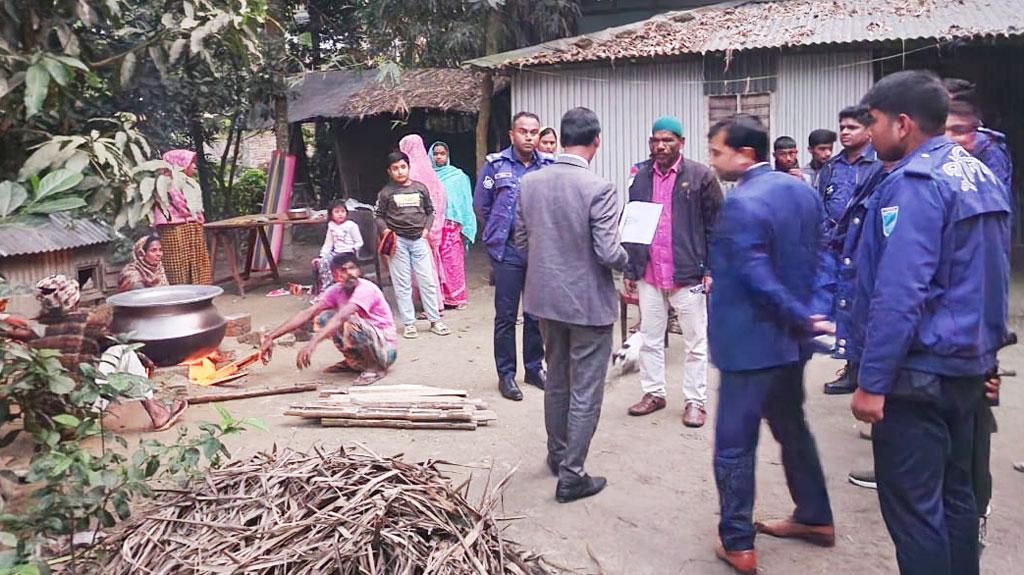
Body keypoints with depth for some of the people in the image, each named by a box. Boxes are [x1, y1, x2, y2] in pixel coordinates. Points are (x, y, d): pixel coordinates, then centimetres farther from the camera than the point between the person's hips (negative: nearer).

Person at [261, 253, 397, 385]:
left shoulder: (366, 288, -23)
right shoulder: (336, 291, -2)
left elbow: (341, 317, -38)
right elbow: (307, 314, -7)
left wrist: (313, 343, -49)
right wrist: (271, 337, -14)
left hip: (386, 349, -7)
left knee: (350, 322, -33)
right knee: (324, 317, -4)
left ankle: (376, 367, -12)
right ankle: (353, 361, 9)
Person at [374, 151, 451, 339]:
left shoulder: (420, 188, 7)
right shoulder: (386, 192, 1)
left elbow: (430, 211, 15)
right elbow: (379, 216, 5)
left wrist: (426, 228, 3)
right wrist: (385, 231, -10)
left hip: (419, 239, 2)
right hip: (397, 241, -2)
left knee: (428, 280, 2)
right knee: (403, 284, 3)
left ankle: (435, 320, 11)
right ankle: (409, 323, 9)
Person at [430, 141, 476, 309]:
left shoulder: (458, 176, 7)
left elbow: (465, 202, 6)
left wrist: (463, 226, -2)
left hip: (452, 224, -1)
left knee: (453, 261, -4)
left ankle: (457, 297, 4)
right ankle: (438, 297, 4)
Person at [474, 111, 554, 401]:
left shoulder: (549, 166, 3)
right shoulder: (495, 164, -2)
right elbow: (481, 204, 4)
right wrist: (498, 232, 9)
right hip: (507, 250, -2)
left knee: (537, 314, 11)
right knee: (506, 316, 3)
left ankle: (534, 367, 26)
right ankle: (506, 374, 13)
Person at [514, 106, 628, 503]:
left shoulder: (529, 183, -2)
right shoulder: (598, 189, -20)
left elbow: (520, 240, 6)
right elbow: (609, 254, -21)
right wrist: (626, 260, 0)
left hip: (546, 297, 6)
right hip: (589, 302, -6)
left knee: (556, 382, 23)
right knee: (585, 393, 7)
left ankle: (557, 455, 39)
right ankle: (571, 477, 13)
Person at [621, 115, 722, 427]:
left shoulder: (701, 176, -4)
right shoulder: (640, 177, 7)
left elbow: (716, 227, -4)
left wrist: (711, 270, -9)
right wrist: (630, 271, 9)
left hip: (688, 274, -4)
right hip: (649, 275, 4)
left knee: (695, 342, 6)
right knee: (649, 339, 13)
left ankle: (695, 401, 17)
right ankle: (653, 393, 27)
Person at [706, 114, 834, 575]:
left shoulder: (741, 203, -20)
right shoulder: (803, 192, 6)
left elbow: (758, 278, -22)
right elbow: (819, 259, 10)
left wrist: (803, 320, -12)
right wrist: (808, 317, 9)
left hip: (751, 342, -9)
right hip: (790, 338, 9)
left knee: (734, 445, 3)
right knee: (792, 426, 23)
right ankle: (814, 517, 36)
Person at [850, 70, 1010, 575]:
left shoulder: (913, 183, -19)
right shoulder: (980, 176, 11)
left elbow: (898, 294, -26)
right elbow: (987, 279, 18)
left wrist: (872, 381, -22)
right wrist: (984, 356, 24)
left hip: (919, 372, -10)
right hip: (970, 367, 10)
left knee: (912, 505, 0)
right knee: (953, 492, 20)